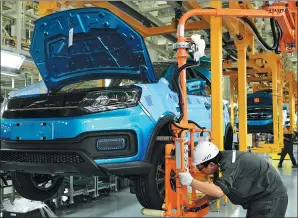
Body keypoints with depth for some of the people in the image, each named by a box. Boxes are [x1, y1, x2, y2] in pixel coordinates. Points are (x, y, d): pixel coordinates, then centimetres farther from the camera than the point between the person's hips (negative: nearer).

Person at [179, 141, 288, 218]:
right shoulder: (222, 162, -1)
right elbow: (215, 189, 10)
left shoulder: (230, 164, -30)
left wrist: (191, 181, -37)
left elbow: (219, 192, -42)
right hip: (259, 197, 9)